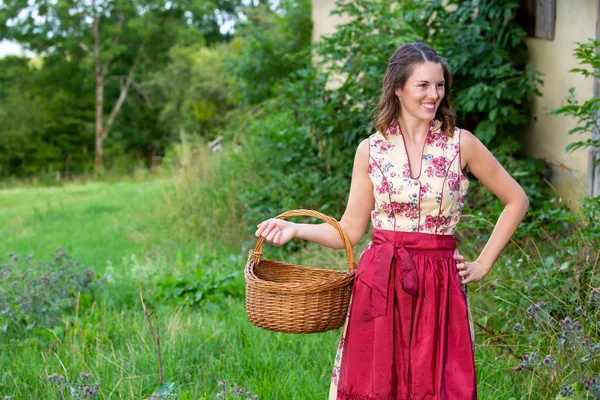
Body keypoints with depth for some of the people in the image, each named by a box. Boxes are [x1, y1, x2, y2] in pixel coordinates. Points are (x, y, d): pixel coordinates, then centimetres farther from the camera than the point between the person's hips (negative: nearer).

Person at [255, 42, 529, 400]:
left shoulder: (461, 143, 0)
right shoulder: (371, 149, 3)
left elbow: (517, 200, 7)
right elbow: (351, 229, 4)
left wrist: (483, 265, 4)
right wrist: (295, 229, -10)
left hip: (440, 286, 0)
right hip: (380, 281, 1)